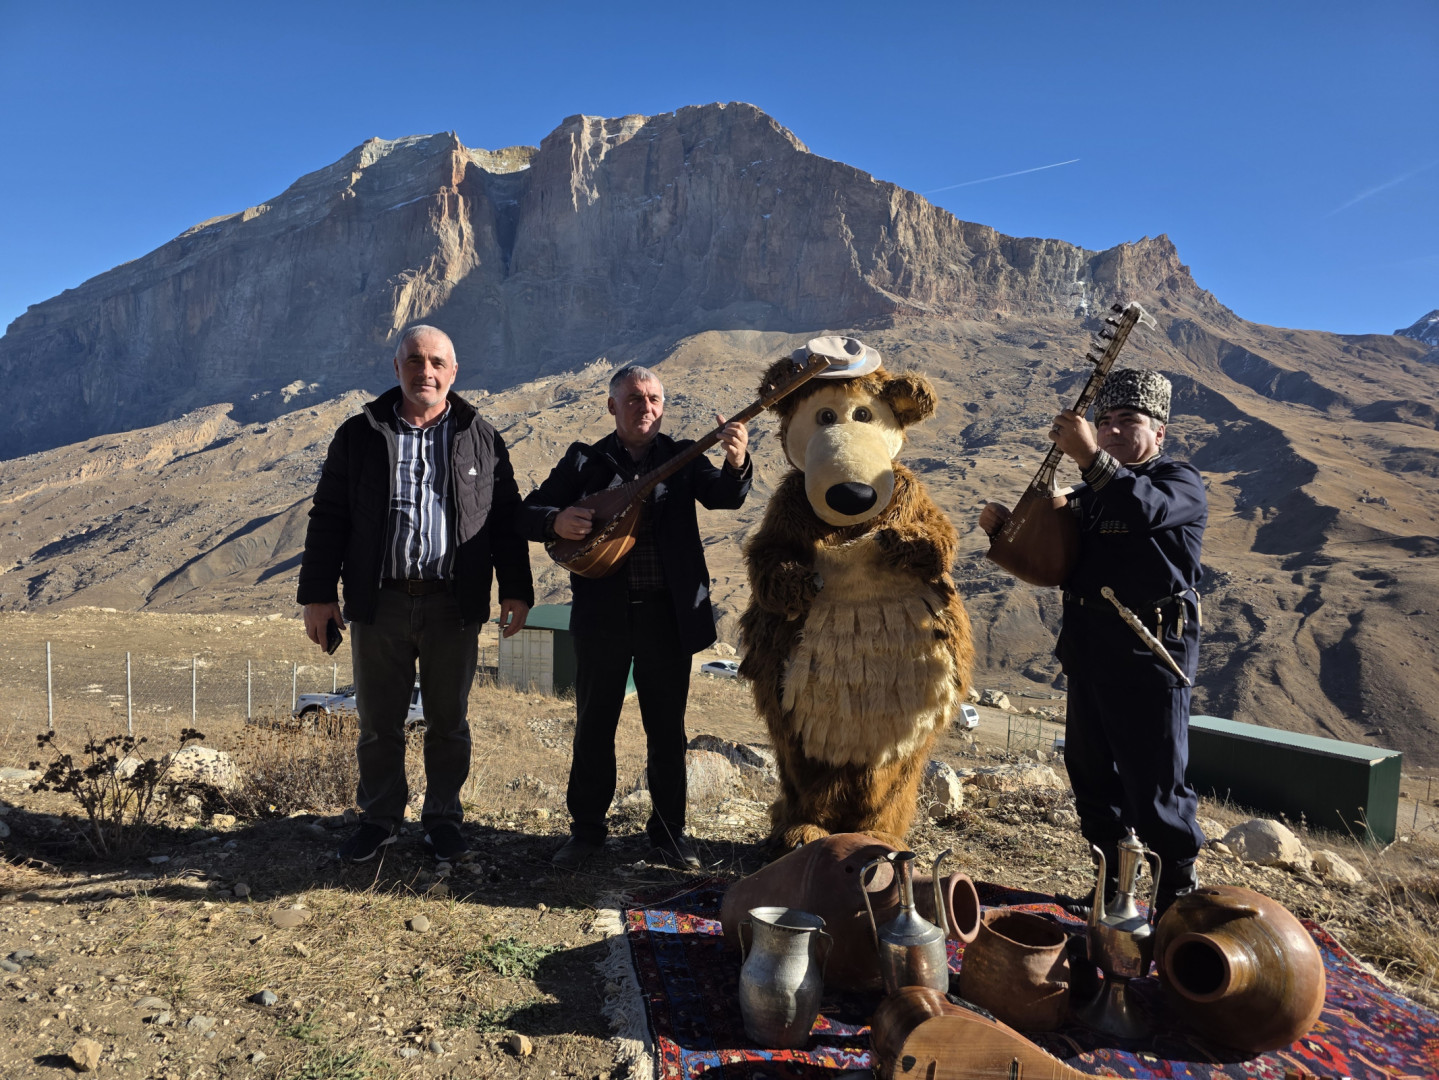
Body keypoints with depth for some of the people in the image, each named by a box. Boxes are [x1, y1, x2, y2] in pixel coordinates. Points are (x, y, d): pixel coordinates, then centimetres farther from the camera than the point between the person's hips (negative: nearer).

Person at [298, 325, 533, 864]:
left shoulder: (482, 439, 6)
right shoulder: (360, 435, 6)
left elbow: (507, 520, 7)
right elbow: (328, 518, 6)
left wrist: (516, 590, 1)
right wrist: (318, 594, 1)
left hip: (453, 606, 0)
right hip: (379, 602, 1)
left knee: (449, 721, 10)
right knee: (378, 719, 10)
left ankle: (443, 815, 27)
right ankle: (380, 816, 29)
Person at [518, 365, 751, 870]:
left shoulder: (681, 457, 4)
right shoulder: (585, 460, 4)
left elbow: (724, 496, -12)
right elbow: (526, 513, 5)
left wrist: (736, 464, -34)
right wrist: (555, 521, -17)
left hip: (668, 614, 0)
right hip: (603, 613, 0)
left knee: (667, 729, 10)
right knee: (594, 727, 10)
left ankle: (669, 831, 26)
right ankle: (587, 830, 26)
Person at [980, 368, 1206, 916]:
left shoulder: (1180, 482, -6)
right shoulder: (1090, 491, 17)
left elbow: (1143, 509, -30)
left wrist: (1089, 457, -39)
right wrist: (1007, 525, 1)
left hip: (1148, 651, -8)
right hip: (1088, 646, 8)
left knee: (1154, 783, -2)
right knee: (1091, 773, 16)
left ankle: (1179, 896, 17)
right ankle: (1114, 885, 33)